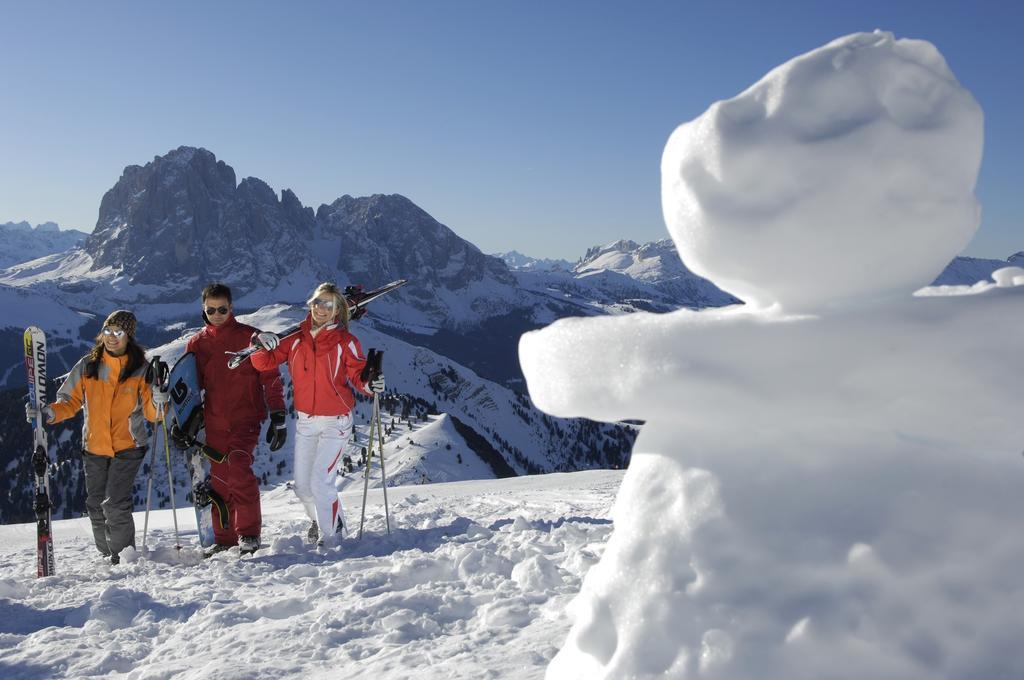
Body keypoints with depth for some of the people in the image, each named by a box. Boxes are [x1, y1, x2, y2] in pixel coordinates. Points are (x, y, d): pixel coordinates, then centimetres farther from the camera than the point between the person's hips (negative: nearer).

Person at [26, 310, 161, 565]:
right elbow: (70, 401, 5)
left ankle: (124, 558, -2)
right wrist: (49, 413, -14)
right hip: (94, 446, 4)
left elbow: (152, 413, -7)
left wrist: (159, 395, -28)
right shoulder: (87, 366, 1)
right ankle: (108, 555, 29)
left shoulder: (140, 370, -6)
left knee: (115, 505, -15)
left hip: (128, 446, -4)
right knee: (96, 506, 11)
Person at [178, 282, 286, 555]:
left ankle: (249, 533, -12)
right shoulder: (197, 343, 10)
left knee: (239, 467, -23)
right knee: (220, 479, 7)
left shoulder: (249, 337, -2)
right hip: (214, 422, 4)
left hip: (246, 417, -4)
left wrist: (278, 417, -7)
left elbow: (270, 377, -2)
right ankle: (225, 538, 19)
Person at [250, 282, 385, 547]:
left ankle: (329, 535, 12)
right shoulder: (296, 338, 0)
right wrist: (264, 345, -21)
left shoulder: (346, 342, -9)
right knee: (302, 485, 12)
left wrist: (369, 385, -32)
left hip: (335, 422, -4)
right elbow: (264, 362, 0)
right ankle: (322, 519, 40)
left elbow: (358, 375, -10)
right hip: (305, 421, 5)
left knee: (320, 481, -9)